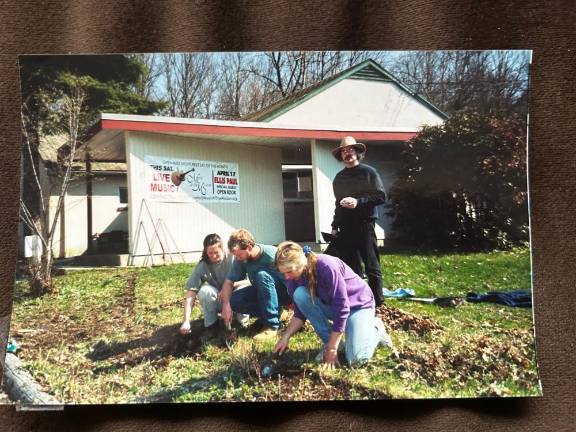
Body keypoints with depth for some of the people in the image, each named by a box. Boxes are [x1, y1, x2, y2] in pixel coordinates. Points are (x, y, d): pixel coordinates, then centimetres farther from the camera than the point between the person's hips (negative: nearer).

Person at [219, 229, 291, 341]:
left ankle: (272, 326, -28)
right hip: (262, 292, 6)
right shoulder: (241, 259, -13)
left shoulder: (272, 255, -29)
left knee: (262, 275, -35)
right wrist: (226, 305, -22)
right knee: (233, 300, -14)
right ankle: (275, 312, 0)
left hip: (285, 293, -6)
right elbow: (229, 281, -8)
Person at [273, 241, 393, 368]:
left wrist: (332, 349, -27)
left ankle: (375, 329, 9)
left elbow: (342, 308, -31)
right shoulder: (294, 279, -14)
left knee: (356, 359, -23)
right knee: (300, 294, -23)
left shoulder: (326, 267, -34)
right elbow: (300, 314, -2)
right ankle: (328, 341, -7)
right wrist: (285, 337, -16)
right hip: (331, 305, 6)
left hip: (358, 304, -5)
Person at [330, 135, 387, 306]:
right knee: (350, 266, 7)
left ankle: (377, 301, 3)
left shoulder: (369, 172, 1)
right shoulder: (339, 177, 17)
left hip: (364, 224, -5)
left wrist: (358, 202, -15)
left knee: (371, 266, -3)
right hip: (345, 227, 5)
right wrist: (334, 226, 18)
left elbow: (381, 196, -5)